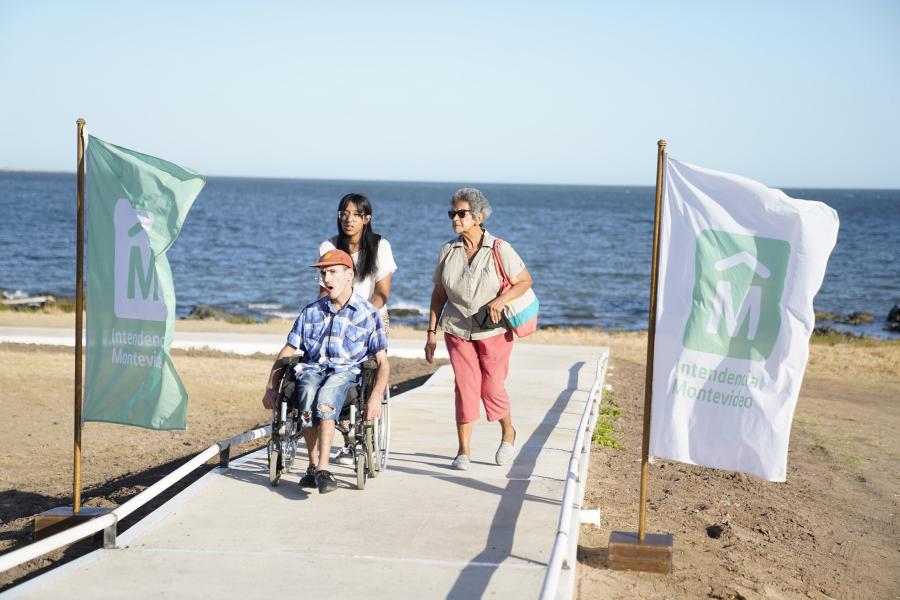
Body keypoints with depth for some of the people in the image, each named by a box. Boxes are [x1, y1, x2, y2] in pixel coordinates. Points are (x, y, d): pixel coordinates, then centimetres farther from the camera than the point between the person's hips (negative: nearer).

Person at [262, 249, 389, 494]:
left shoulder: (368, 314, 10)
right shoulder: (311, 311, 19)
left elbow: (382, 363, 5)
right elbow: (286, 352, 21)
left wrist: (376, 397, -12)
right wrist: (271, 388, 9)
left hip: (346, 372, -2)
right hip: (311, 369, 2)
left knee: (325, 399, -38)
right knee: (308, 395, -35)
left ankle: (322, 469, -42)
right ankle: (314, 465, -24)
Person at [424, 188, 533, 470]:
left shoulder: (499, 250, -9)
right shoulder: (448, 251, 1)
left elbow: (525, 281, -4)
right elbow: (438, 294, 7)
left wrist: (500, 300, -22)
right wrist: (432, 333, 4)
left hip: (493, 331, -2)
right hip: (457, 331, 2)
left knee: (492, 388, 3)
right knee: (464, 387, -2)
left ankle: (508, 433, 32)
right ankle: (463, 451, 6)